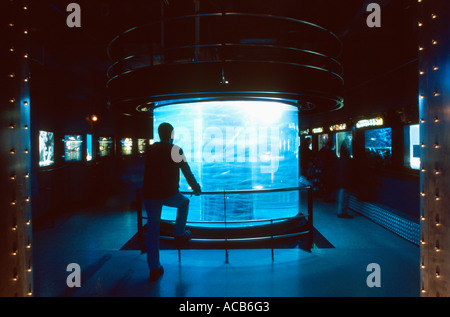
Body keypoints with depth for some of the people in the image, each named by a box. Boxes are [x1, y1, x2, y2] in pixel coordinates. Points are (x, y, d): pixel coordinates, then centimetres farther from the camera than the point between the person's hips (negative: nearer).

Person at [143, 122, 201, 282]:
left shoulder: (150, 150, 11)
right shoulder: (176, 150, 0)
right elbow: (187, 172, 3)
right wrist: (196, 188, 19)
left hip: (149, 195, 3)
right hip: (169, 195, -3)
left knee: (152, 230, 12)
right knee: (184, 202, 30)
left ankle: (154, 269, 15)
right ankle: (179, 234, 30)